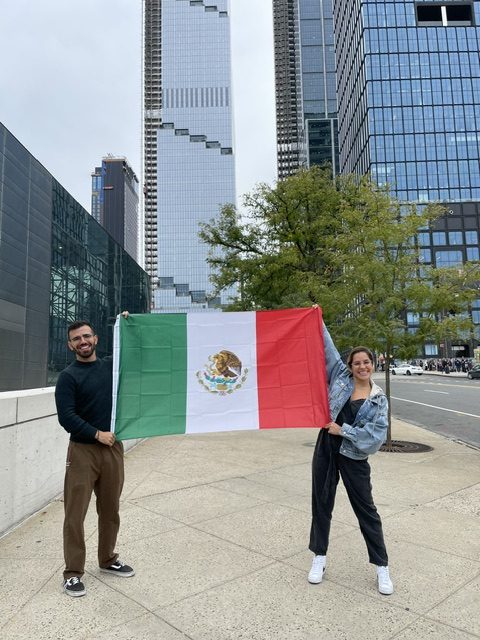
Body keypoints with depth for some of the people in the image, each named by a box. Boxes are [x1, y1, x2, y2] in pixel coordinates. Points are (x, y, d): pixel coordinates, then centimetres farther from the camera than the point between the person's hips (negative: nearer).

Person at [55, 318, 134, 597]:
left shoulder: (112, 365, 6)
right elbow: (66, 417, -12)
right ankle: (73, 572, 16)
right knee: (75, 514, 1)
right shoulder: (68, 376, -5)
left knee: (110, 510, 15)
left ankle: (108, 559, 34)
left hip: (113, 448, 4)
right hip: (82, 451, -4)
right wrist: (97, 434, -16)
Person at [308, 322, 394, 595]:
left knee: (366, 509, 8)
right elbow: (327, 348, 1)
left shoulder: (380, 399, -2)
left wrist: (343, 430, -14)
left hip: (354, 458, -2)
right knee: (321, 503, 12)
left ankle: (382, 567, 25)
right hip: (326, 449, 2)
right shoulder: (341, 377, 1)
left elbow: (377, 433, -12)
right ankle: (320, 557, 29)